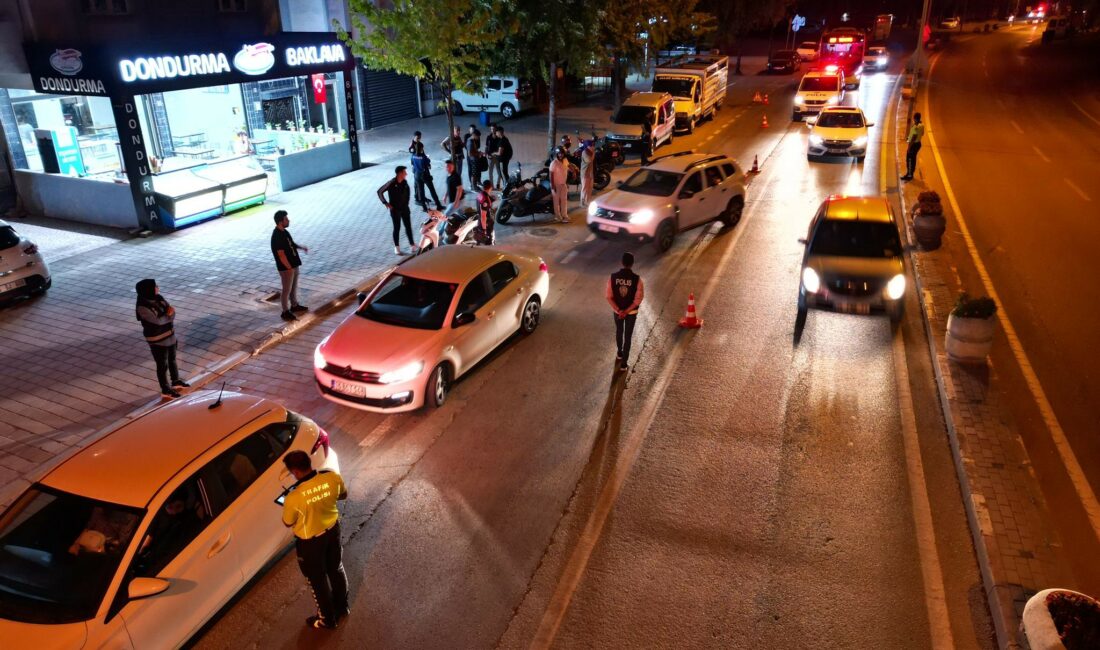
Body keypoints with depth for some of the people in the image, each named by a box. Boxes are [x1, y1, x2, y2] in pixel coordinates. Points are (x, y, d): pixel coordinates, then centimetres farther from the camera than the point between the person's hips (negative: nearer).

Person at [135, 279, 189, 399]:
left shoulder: (158, 298, -4)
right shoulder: (142, 308, -26)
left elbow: (171, 311, -2)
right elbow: (158, 321, -29)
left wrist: (168, 314, -25)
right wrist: (168, 315, -12)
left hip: (170, 335, 7)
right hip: (157, 340, -7)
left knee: (172, 359, 24)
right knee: (162, 365, 8)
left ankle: (176, 381, 44)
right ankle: (166, 390, 24)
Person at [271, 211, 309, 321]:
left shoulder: (284, 231, 5)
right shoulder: (277, 236, -24)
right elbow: (281, 254, -24)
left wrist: (301, 248, 6)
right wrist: (289, 268, -22)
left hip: (293, 264, 9)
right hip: (286, 267, -9)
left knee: (294, 286, 22)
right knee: (287, 289, 1)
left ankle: (295, 305, 38)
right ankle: (285, 312, 12)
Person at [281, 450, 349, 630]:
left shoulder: (294, 497, -34)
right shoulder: (332, 477, -22)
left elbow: (288, 523, -13)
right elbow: (343, 495, 0)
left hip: (310, 541, -4)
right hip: (333, 530, 5)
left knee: (317, 579, 20)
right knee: (336, 569, 28)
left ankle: (327, 619, 41)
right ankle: (342, 607, 50)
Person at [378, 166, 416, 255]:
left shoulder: (404, 182, -1)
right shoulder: (391, 183, -17)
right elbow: (380, 192, -11)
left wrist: (406, 202, 13)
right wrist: (386, 203, -14)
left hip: (405, 208, 5)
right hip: (395, 209, -5)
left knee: (408, 226, 9)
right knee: (397, 228, 2)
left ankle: (412, 244, 22)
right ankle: (397, 248, 13)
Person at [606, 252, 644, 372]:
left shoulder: (612, 277, -16)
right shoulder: (637, 279, -21)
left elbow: (609, 297, -15)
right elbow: (638, 299, -19)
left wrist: (618, 310, -15)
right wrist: (626, 311, -16)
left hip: (617, 310, 2)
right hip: (631, 312, -2)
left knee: (619, 331, 27)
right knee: (627, 336, 11)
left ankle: (619, 353, 48)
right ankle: (623, 363, 15)